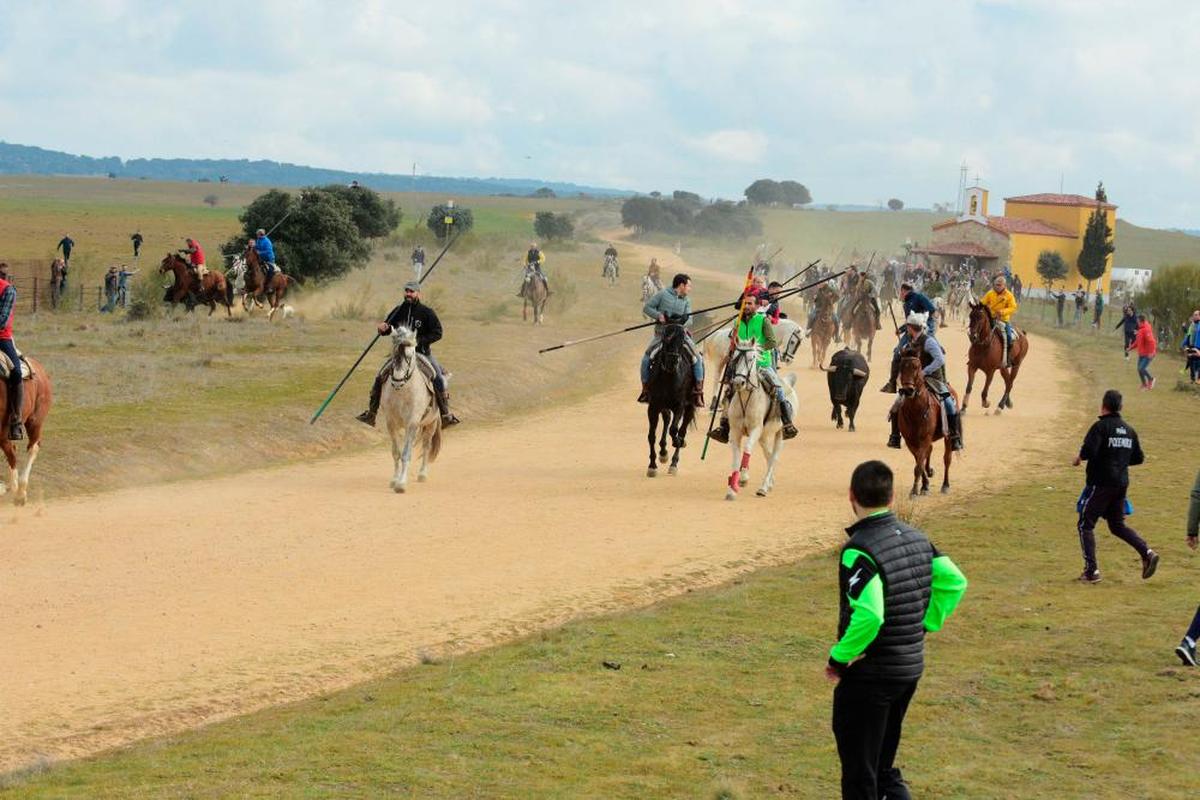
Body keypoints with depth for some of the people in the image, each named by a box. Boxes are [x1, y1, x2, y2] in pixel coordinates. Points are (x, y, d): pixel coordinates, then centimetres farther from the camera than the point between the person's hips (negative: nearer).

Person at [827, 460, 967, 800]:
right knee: (882, 763, 26)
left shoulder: (859, 550, -22)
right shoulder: (915, 537, 2)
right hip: (911, 667, 7)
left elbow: (868, 615, -32)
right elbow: (955, 582, 9)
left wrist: (839, 657, -19)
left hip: (868, 676, -7)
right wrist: (926, 625, 13)